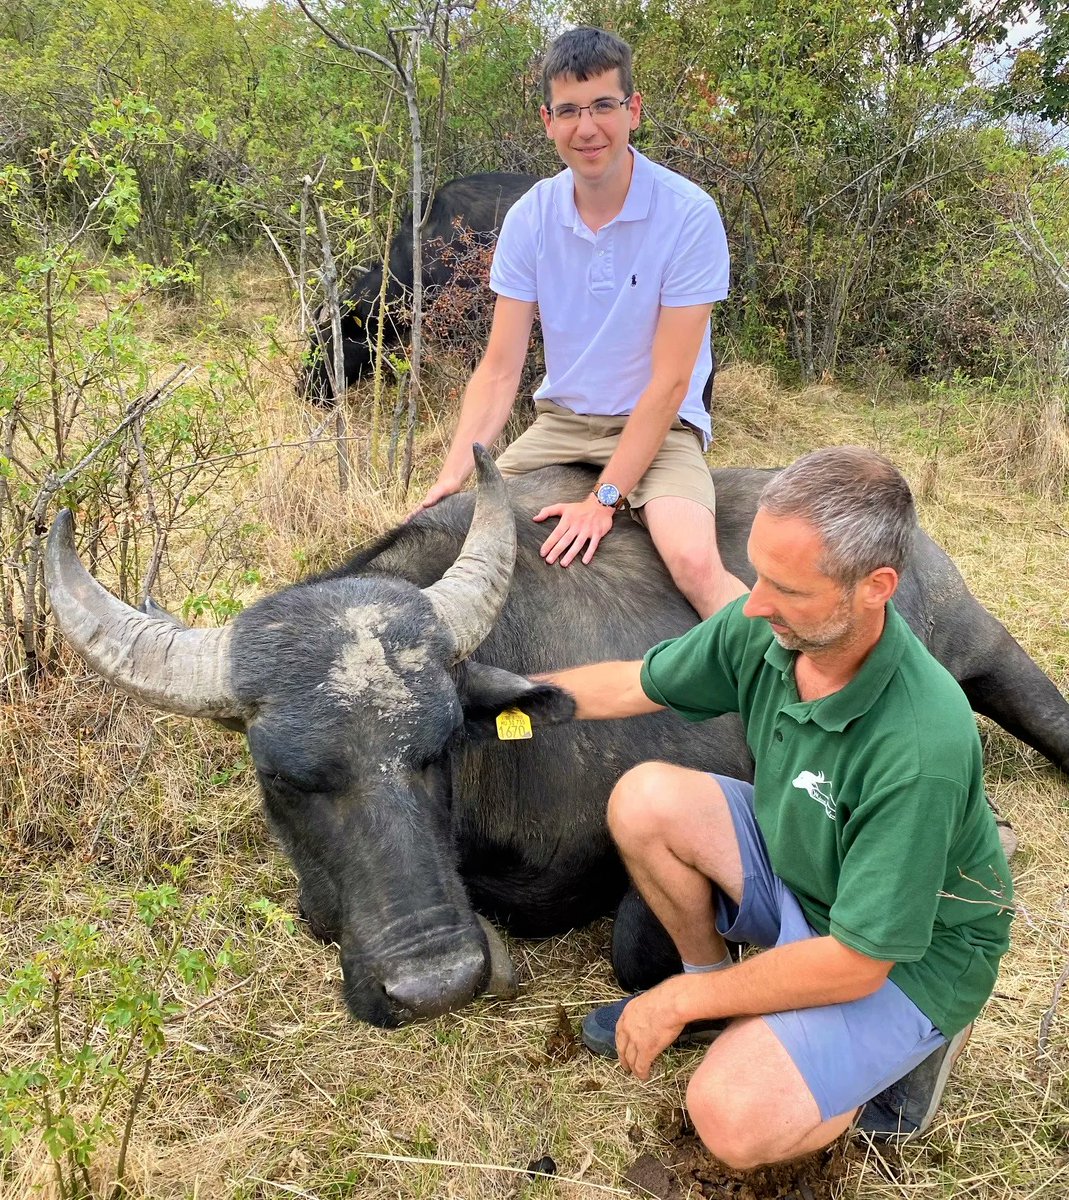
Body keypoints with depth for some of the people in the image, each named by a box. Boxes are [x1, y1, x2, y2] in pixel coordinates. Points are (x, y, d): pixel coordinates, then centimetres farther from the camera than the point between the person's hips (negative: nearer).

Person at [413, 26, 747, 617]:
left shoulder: (689, 214, -15)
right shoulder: (529, 218, -3)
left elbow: (669, 381, -17)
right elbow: (499, 371, -4)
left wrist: (605, 498, -23)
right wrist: (453, 476, -18)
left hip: (658, 428, -4)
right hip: (560, 421, 4)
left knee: (695, 564, -30)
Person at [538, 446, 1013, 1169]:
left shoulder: (921, 748, -37)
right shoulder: (766, 629, -18)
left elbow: (857, 961, -30)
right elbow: (634, 685, 0)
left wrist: (683, 1002, -20)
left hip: (908, 953, -6)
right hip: (793, 863, 6)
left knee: (733, 1120, -24)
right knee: (645, 800, -15)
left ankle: (916, 1043, 5)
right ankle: (710, 977, 10)